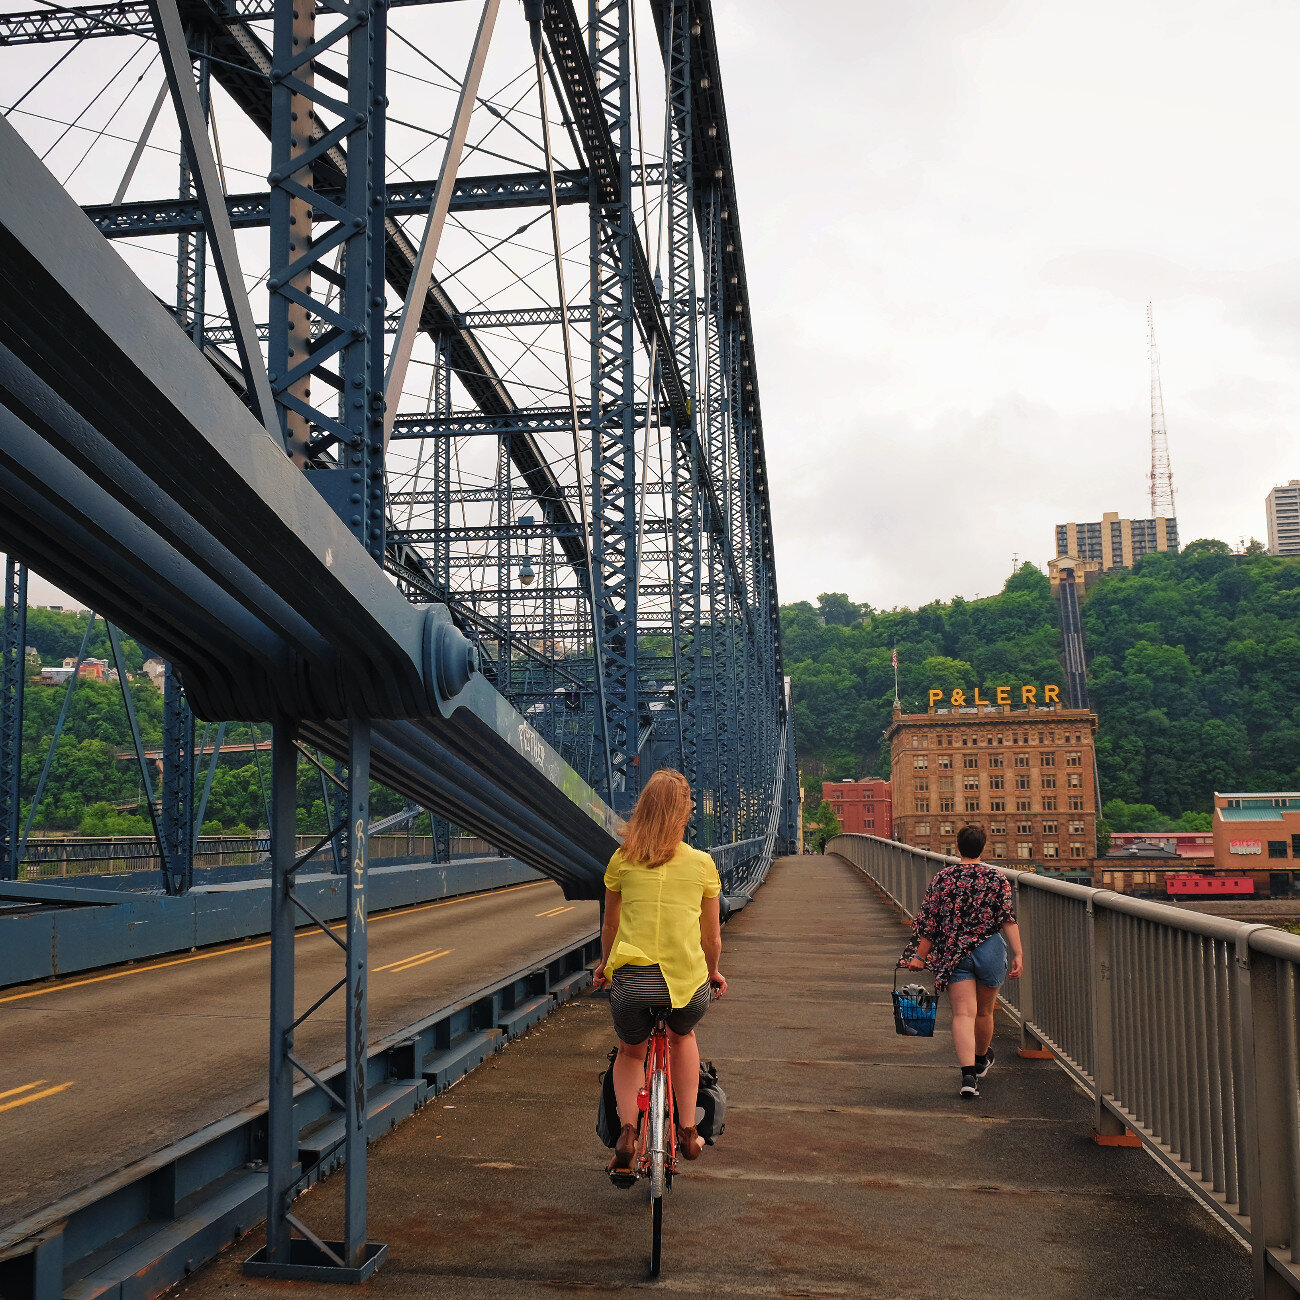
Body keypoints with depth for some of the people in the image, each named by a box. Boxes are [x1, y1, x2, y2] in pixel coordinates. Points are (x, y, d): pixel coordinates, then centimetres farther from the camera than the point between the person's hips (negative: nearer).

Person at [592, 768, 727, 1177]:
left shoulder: (622, 860, 9)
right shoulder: (702, 863, 8)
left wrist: (605, 965, 41)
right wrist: (713, 973, 36)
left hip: (631, 977, 0)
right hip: (688, 977, 0)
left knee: (630, 1052, 28)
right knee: (682, 1037, 34)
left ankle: (627, 1129, 6)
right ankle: (688, 1133, 31)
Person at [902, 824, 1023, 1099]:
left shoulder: (942, 877, 1)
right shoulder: (997, 878, 2)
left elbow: (929, 921, 0)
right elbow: (1009, 920, -7)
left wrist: (920, 955, 5)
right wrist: (1018, 954, -9)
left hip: (954, 953, -1)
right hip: (990, 950, 1)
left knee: (963, 1013, -5)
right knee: (984, 1011, 19)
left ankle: (968, 1073, -22)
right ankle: (981, 1060, 42)